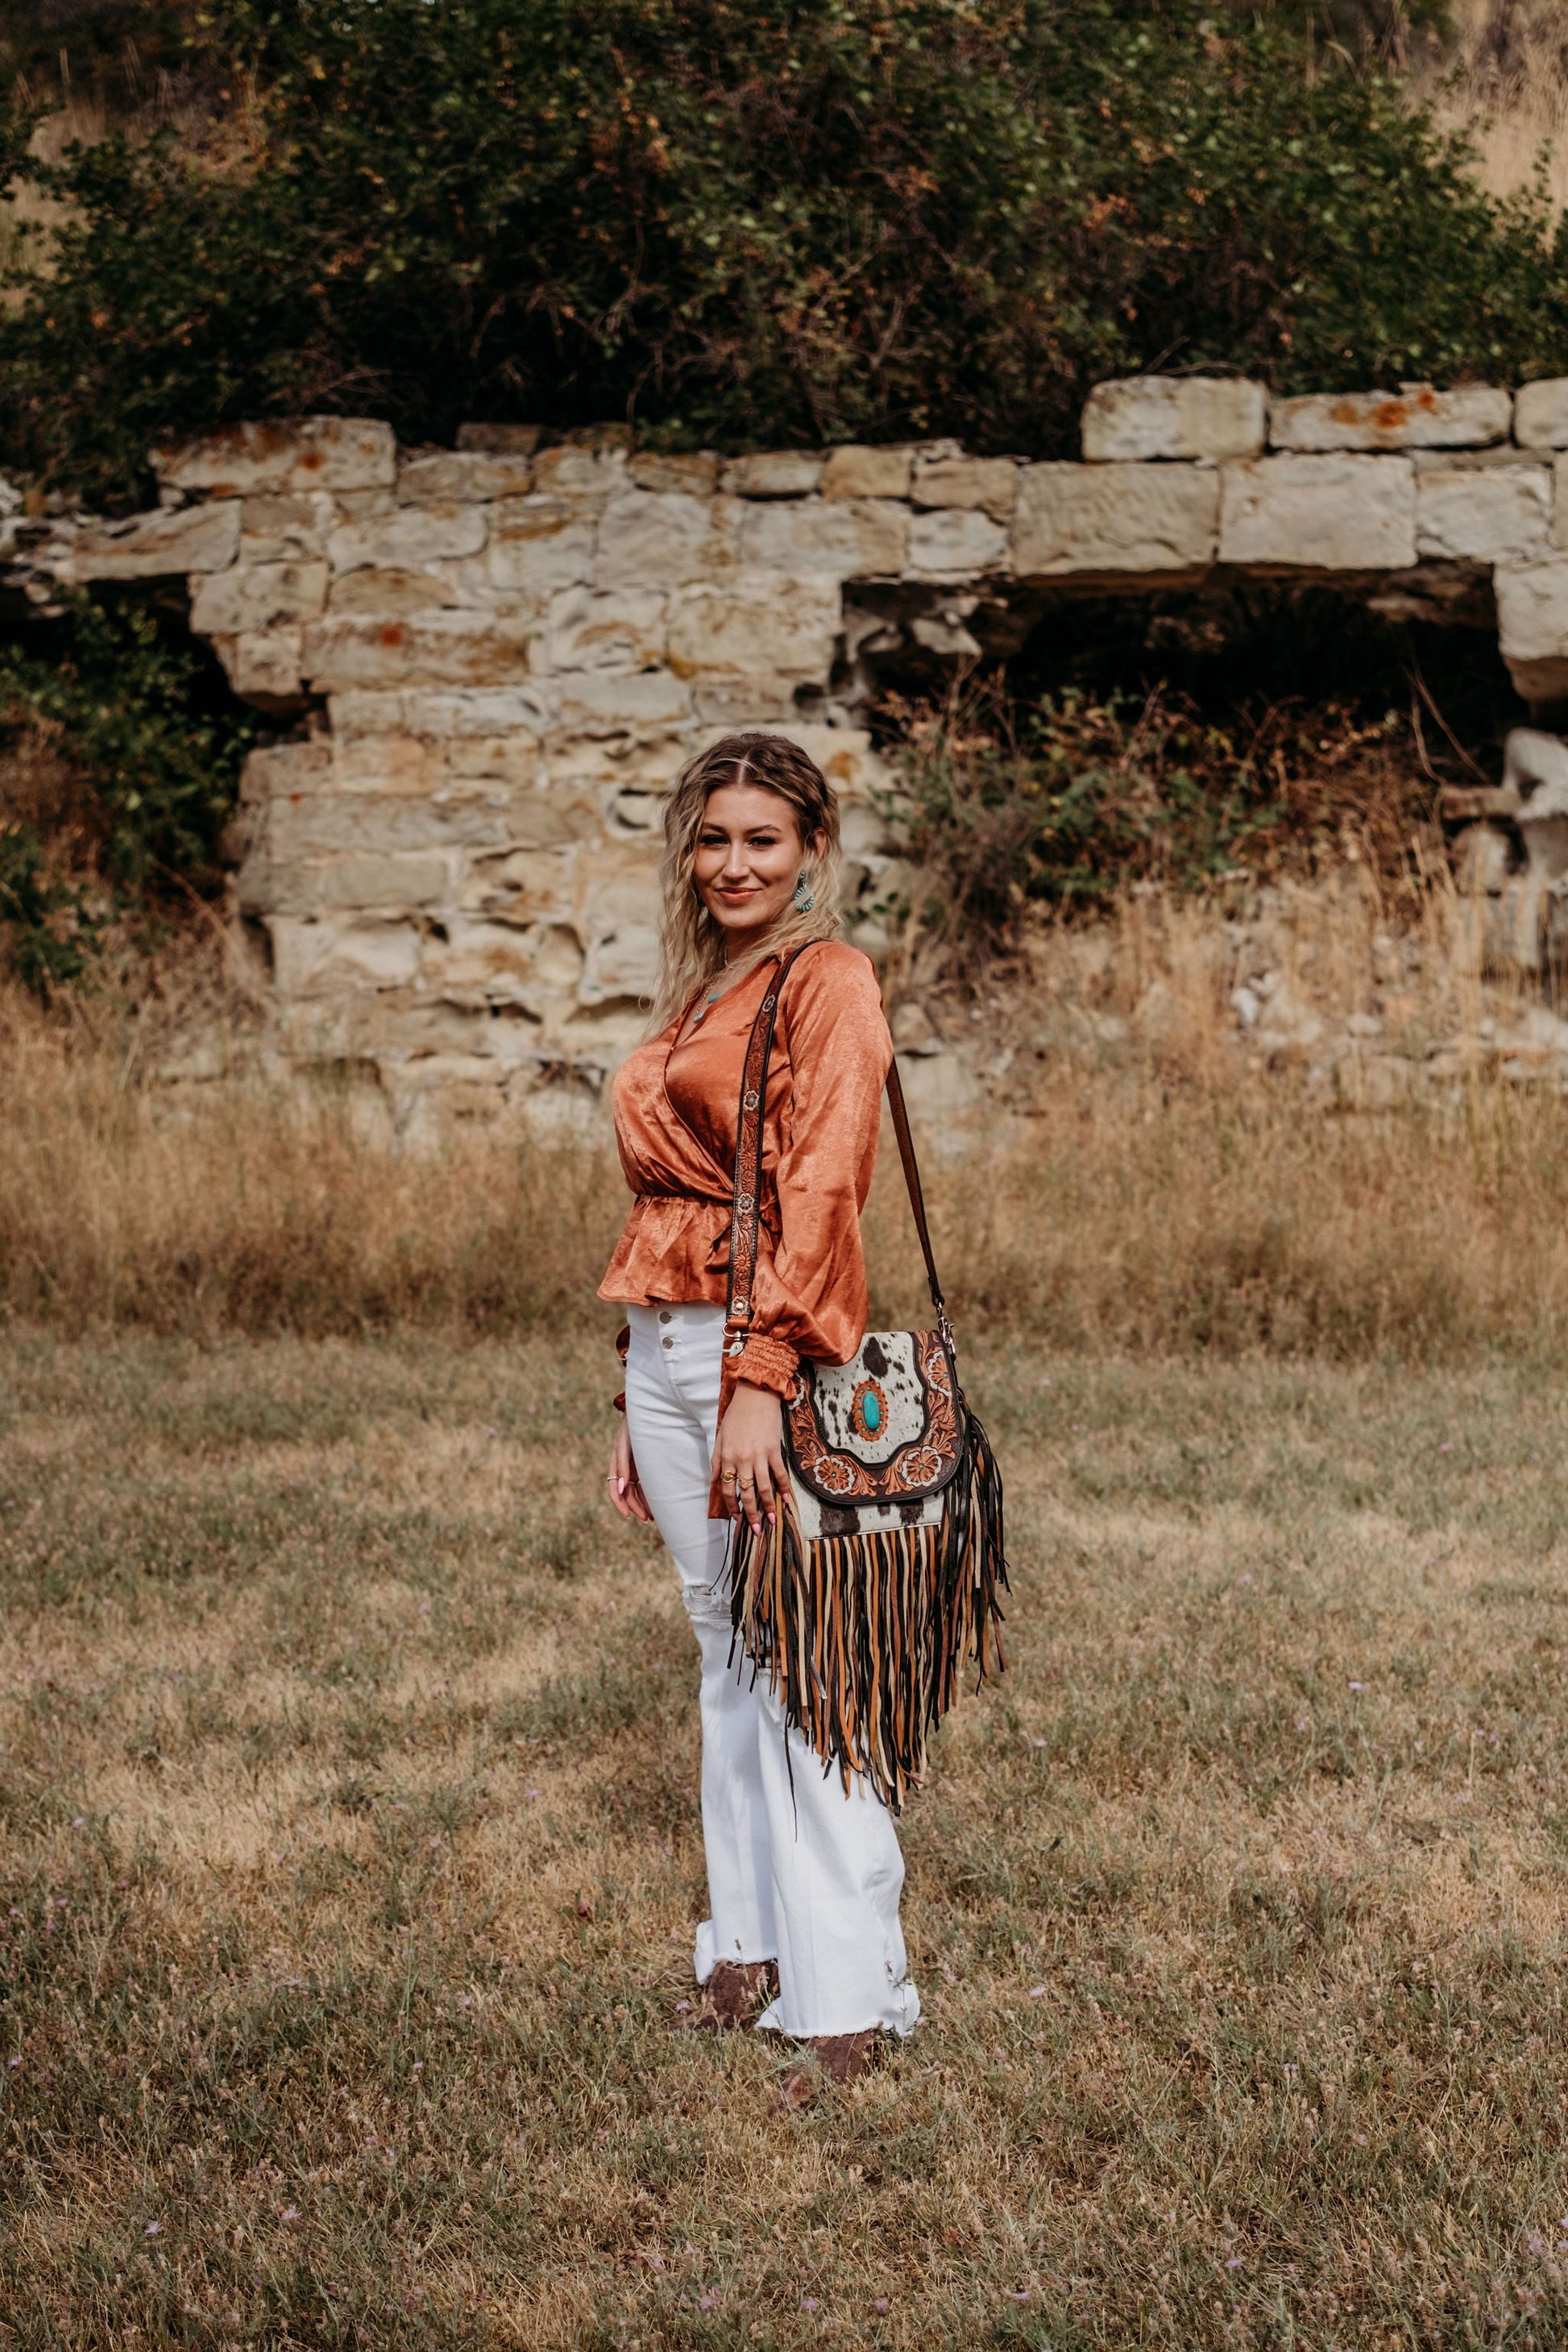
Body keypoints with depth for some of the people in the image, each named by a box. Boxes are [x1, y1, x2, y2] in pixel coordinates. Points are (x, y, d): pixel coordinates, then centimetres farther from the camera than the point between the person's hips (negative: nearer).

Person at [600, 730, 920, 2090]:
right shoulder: (698, 996, 18)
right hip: (666, 1342, 8)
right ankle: (751, 1950, 23)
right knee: (725, 1651, 13)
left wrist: (758, 1381, -24)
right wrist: (640, 1410, 18)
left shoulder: (829, 985, -7)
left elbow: (820, 1194, -16)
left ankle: (851, 1997, -4)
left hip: (768, 1340, -8)